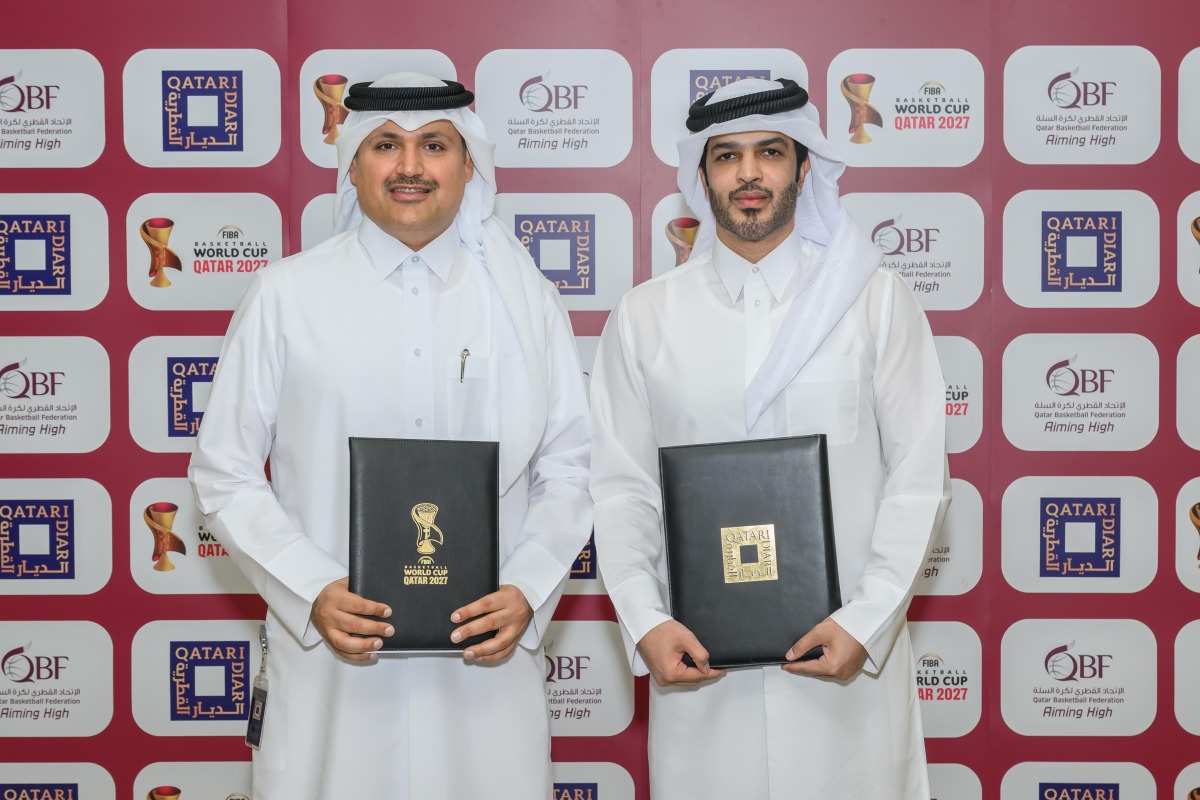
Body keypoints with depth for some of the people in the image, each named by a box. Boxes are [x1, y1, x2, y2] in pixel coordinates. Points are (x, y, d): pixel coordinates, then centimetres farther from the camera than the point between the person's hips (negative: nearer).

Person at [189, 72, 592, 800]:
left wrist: (527, 592, -9)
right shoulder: (286, 295, 3)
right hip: (330, 662, -1)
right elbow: (225, 474, 3)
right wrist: (313, 594, -10)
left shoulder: (525, 297, 7)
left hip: (489, 661, 1)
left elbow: (569, 468, 6)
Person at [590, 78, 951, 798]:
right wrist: (645, 623, -8)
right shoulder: (645, 316, 5)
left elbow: (919, 478, -1)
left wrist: (865, 621, -10)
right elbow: (622, 488, 4)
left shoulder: (876, 300, 2)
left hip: (849, 657, -1)